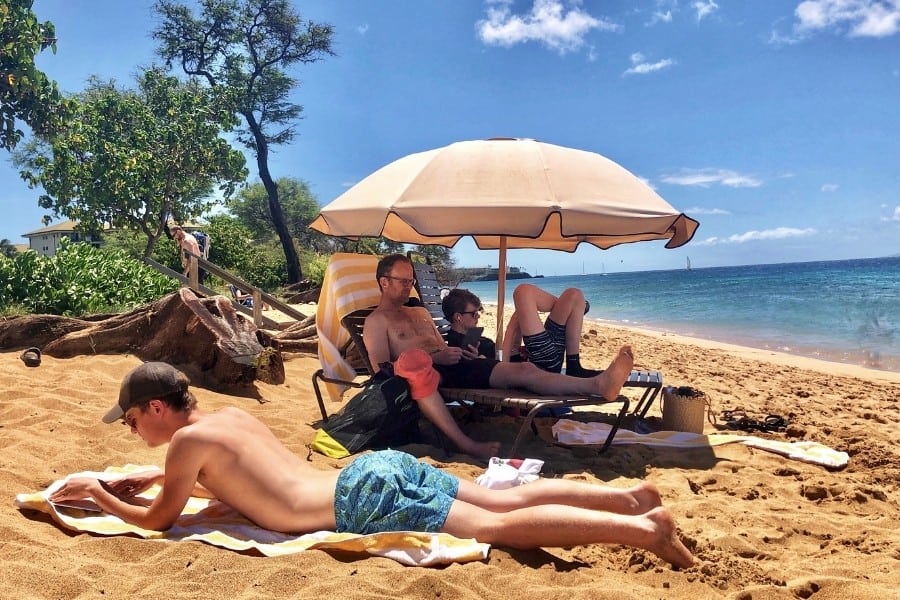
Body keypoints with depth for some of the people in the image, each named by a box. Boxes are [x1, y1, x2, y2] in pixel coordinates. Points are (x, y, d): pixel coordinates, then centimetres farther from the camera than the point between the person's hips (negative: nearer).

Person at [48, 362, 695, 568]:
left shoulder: (189, 439, -2)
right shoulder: (232, 414, 22)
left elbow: (159, 519, 9)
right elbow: (222, 479, 42)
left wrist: (98, 493, 24)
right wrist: (146, 478, 40)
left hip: (366, 500, -8)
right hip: (379, 468, 8)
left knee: (502, 527, -12)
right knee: (509, 500, 8)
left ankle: (640, 528, -15)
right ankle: (632, 495, 6)